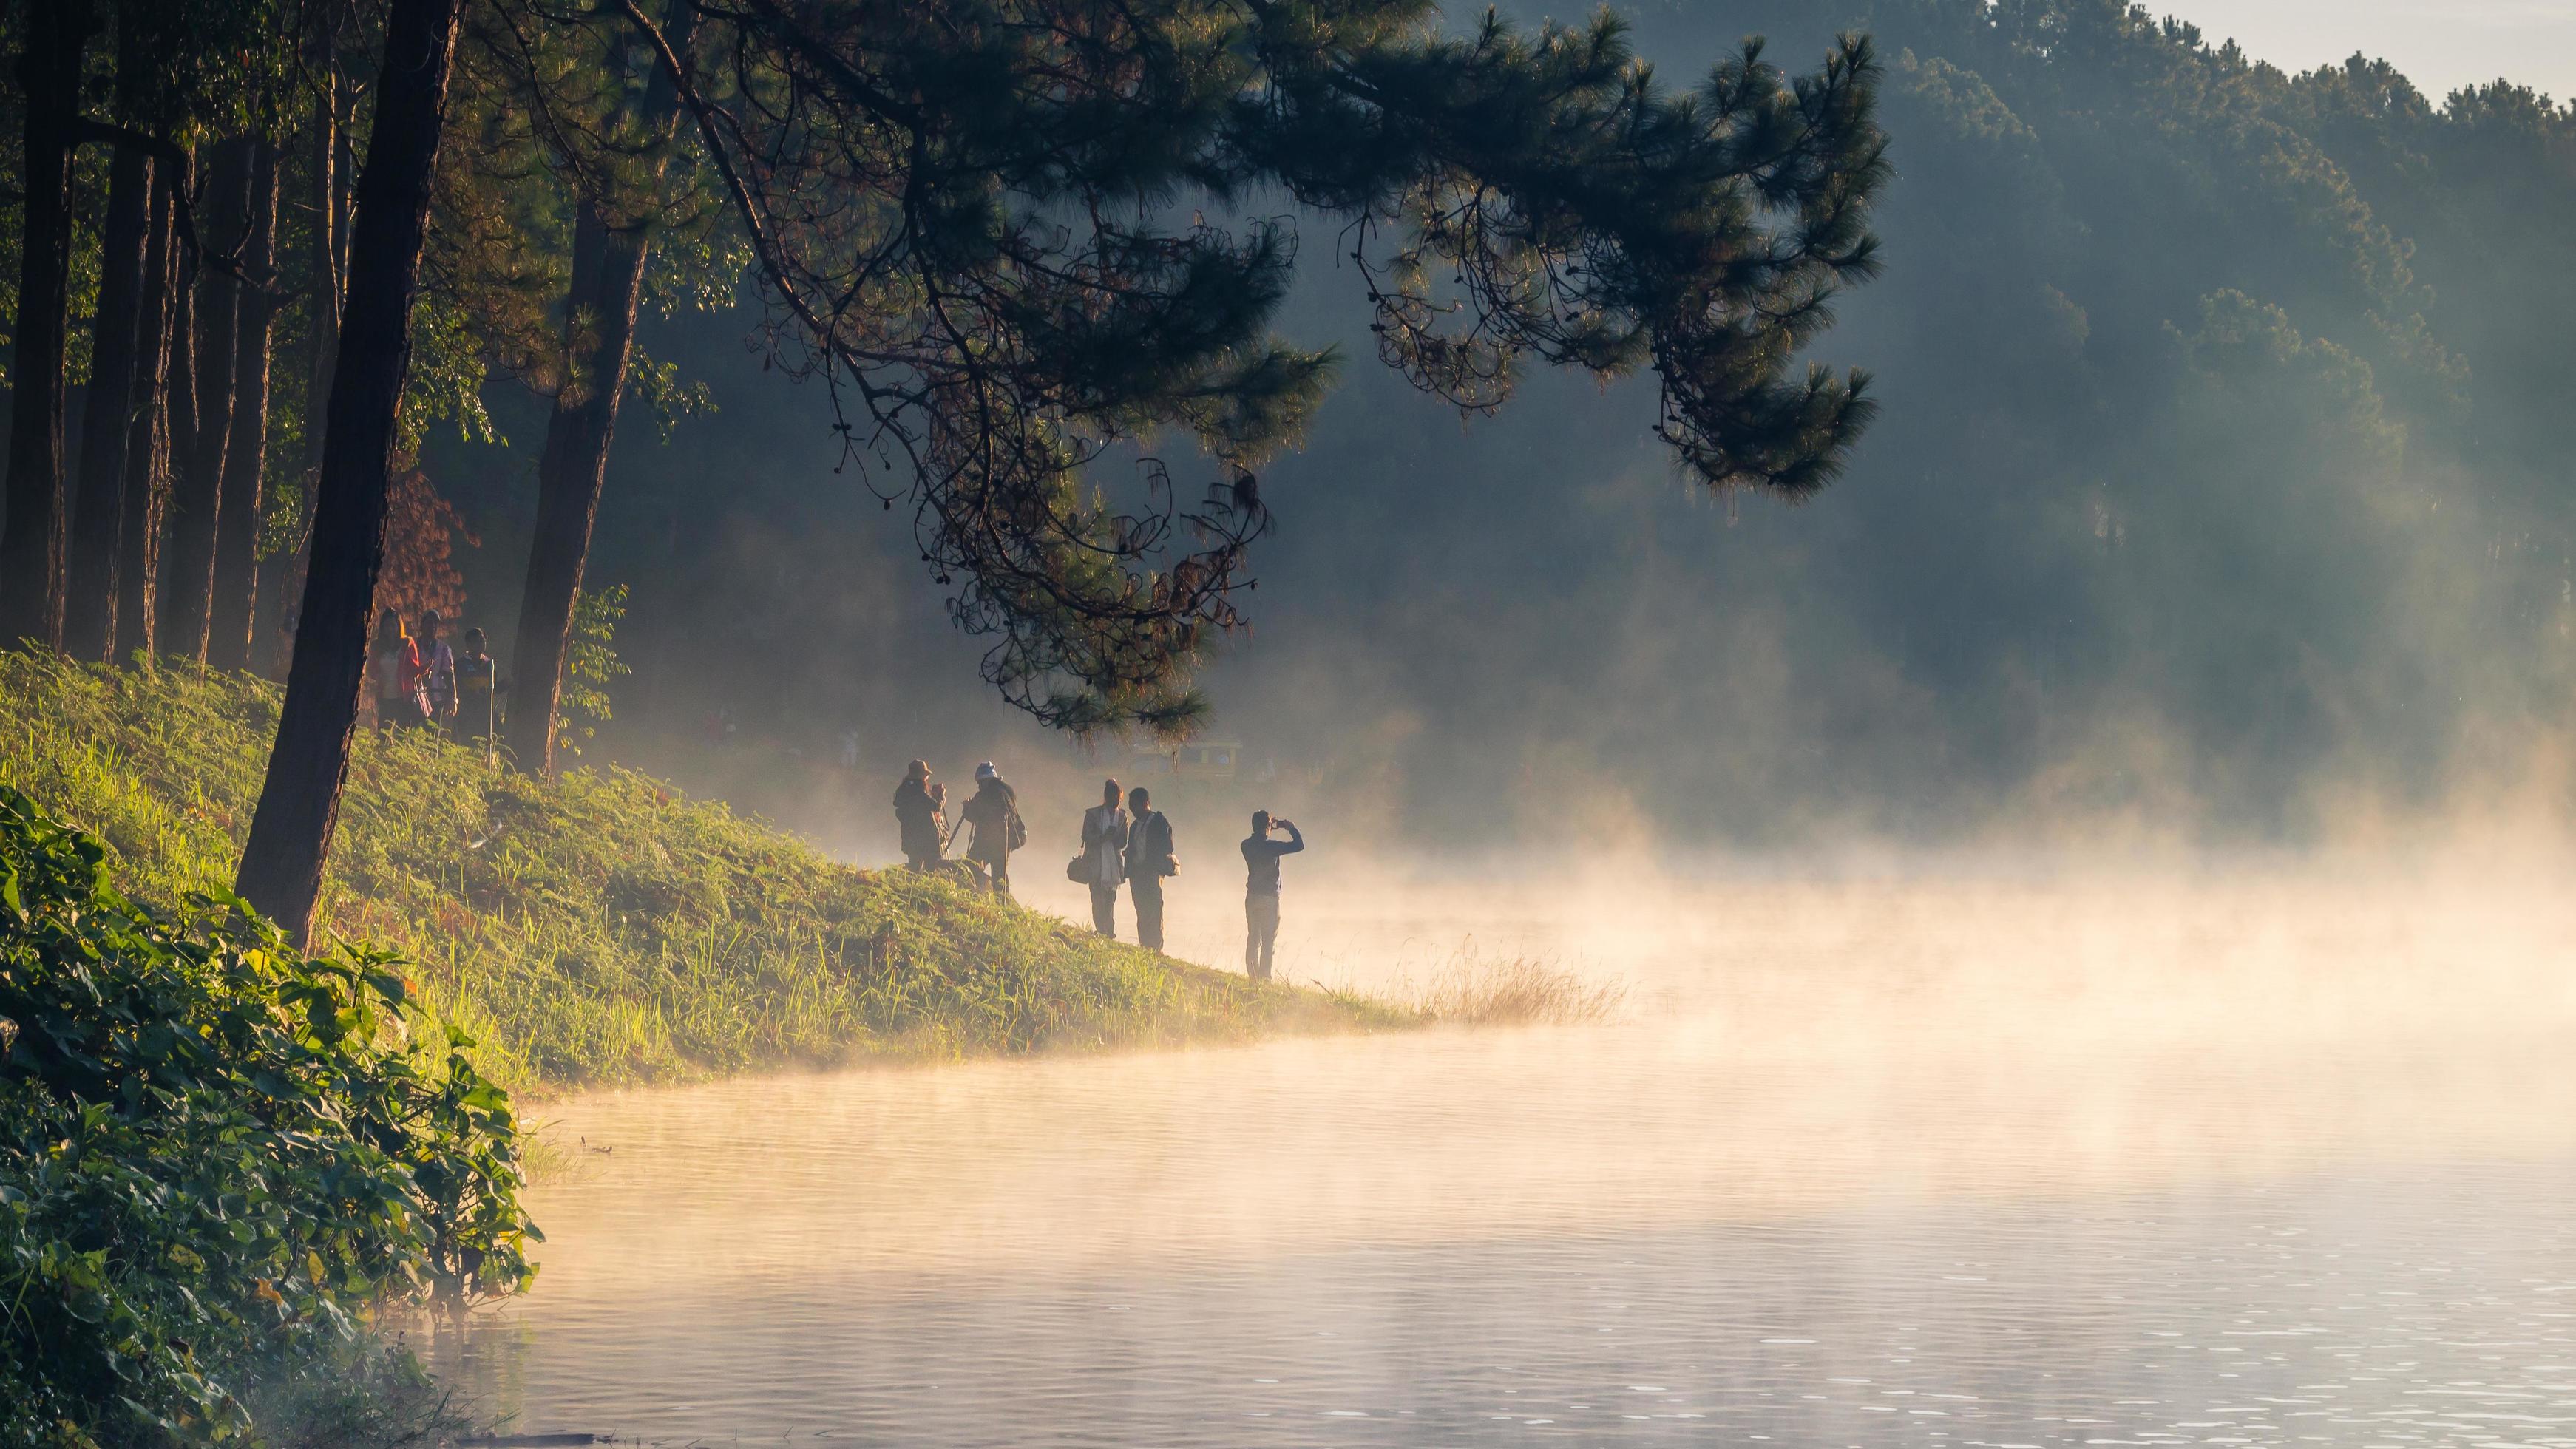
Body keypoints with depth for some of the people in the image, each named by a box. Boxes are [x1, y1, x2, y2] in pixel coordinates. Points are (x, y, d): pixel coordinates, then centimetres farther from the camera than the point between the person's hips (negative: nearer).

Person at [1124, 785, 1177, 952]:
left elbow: (1165, 849, -7)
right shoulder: (1135, 825, 22)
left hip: (1152, 873, -8)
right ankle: (1145, 949, 3)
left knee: (1153, 912, -13)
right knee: (1142, 913, 4)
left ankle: (1156, 948, -16)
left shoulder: (1159, 821, -1)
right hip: (1136, 873, 8)